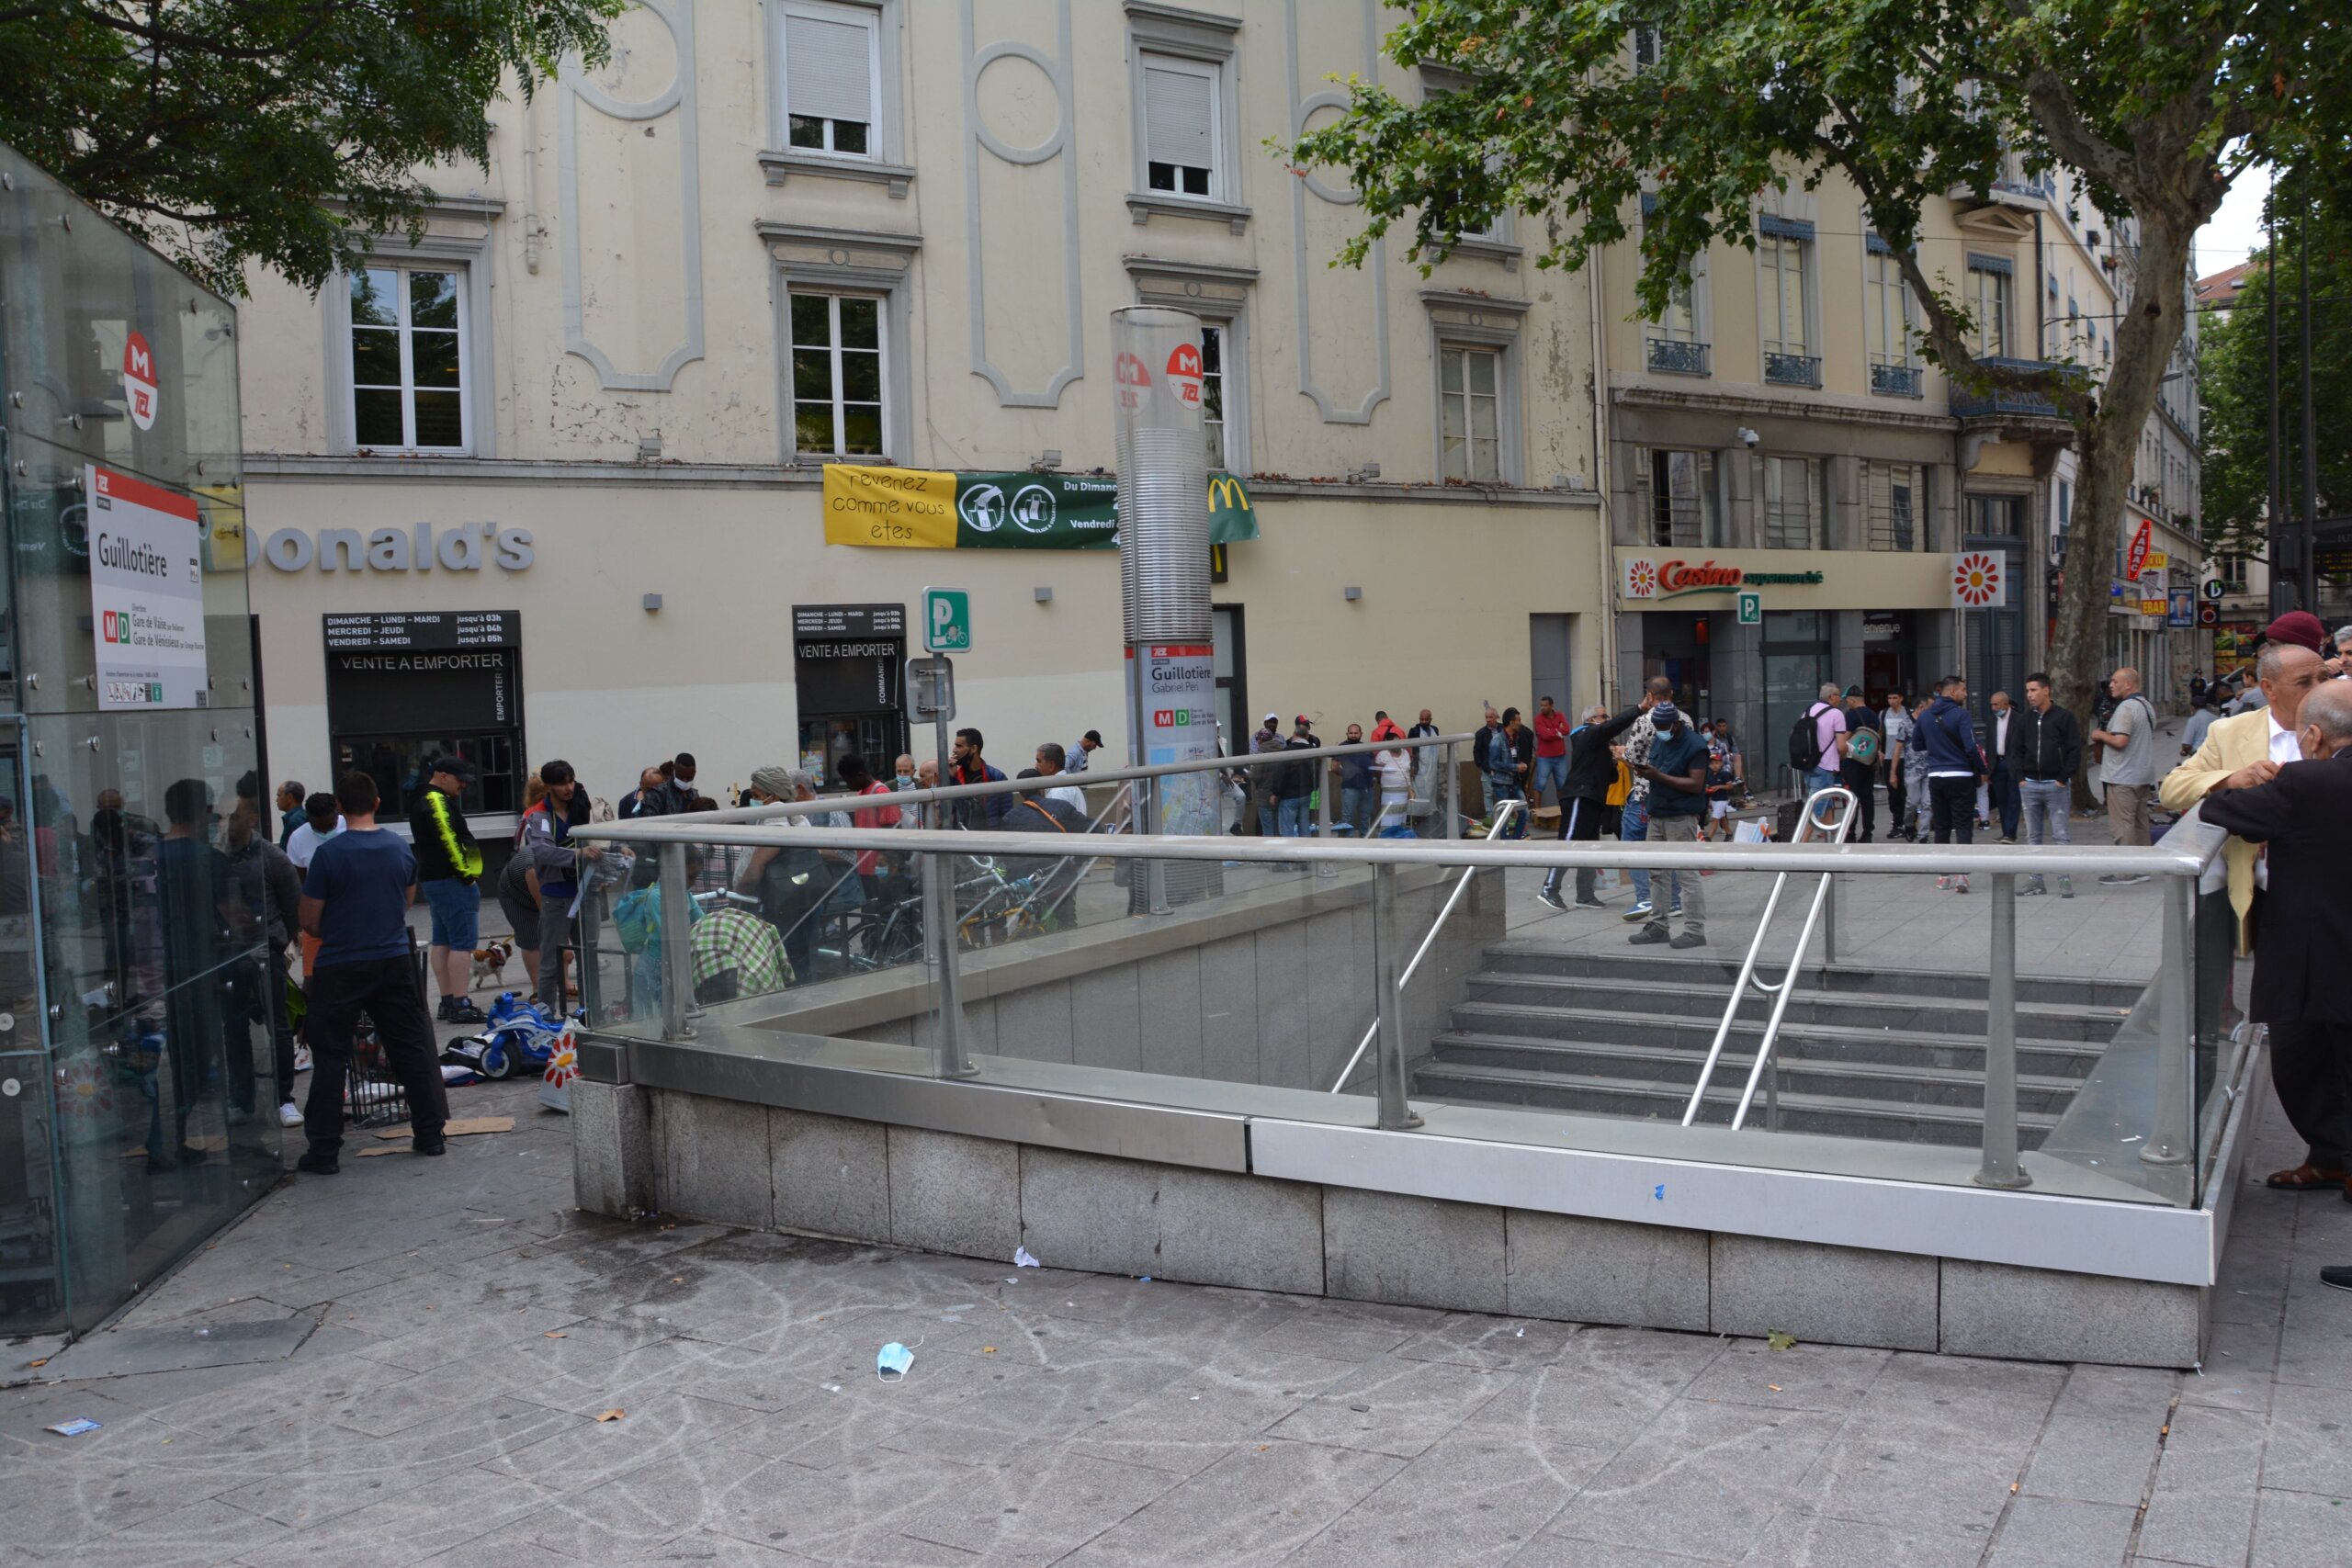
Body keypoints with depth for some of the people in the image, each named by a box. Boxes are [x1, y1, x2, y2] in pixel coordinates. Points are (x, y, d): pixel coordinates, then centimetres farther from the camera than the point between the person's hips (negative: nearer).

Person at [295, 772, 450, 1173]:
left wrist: (334, 935, 12)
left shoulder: (329, 854, -13)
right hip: (393, 962, 4)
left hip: (340, 968, -4)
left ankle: (324, 1151, 5)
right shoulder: (401, 849, 1)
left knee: (330, 1057, 4)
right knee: (411, 1049, 12)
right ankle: (430, 1135, 18)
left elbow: (309, 920, -8)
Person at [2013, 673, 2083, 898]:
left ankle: (2065, 880, 2)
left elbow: (2075, 751, -5)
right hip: (2029, 785, 4)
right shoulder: (2023, 720, 9)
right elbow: (2016, 750, 12)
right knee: (2033, 836, 8)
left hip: (2056, 785, -4)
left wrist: (2063, 779, -11)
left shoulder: (2063, 718, -3)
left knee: (2061, 835, -2)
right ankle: (2036, 880, 13)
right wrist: (2021, 777, 0)